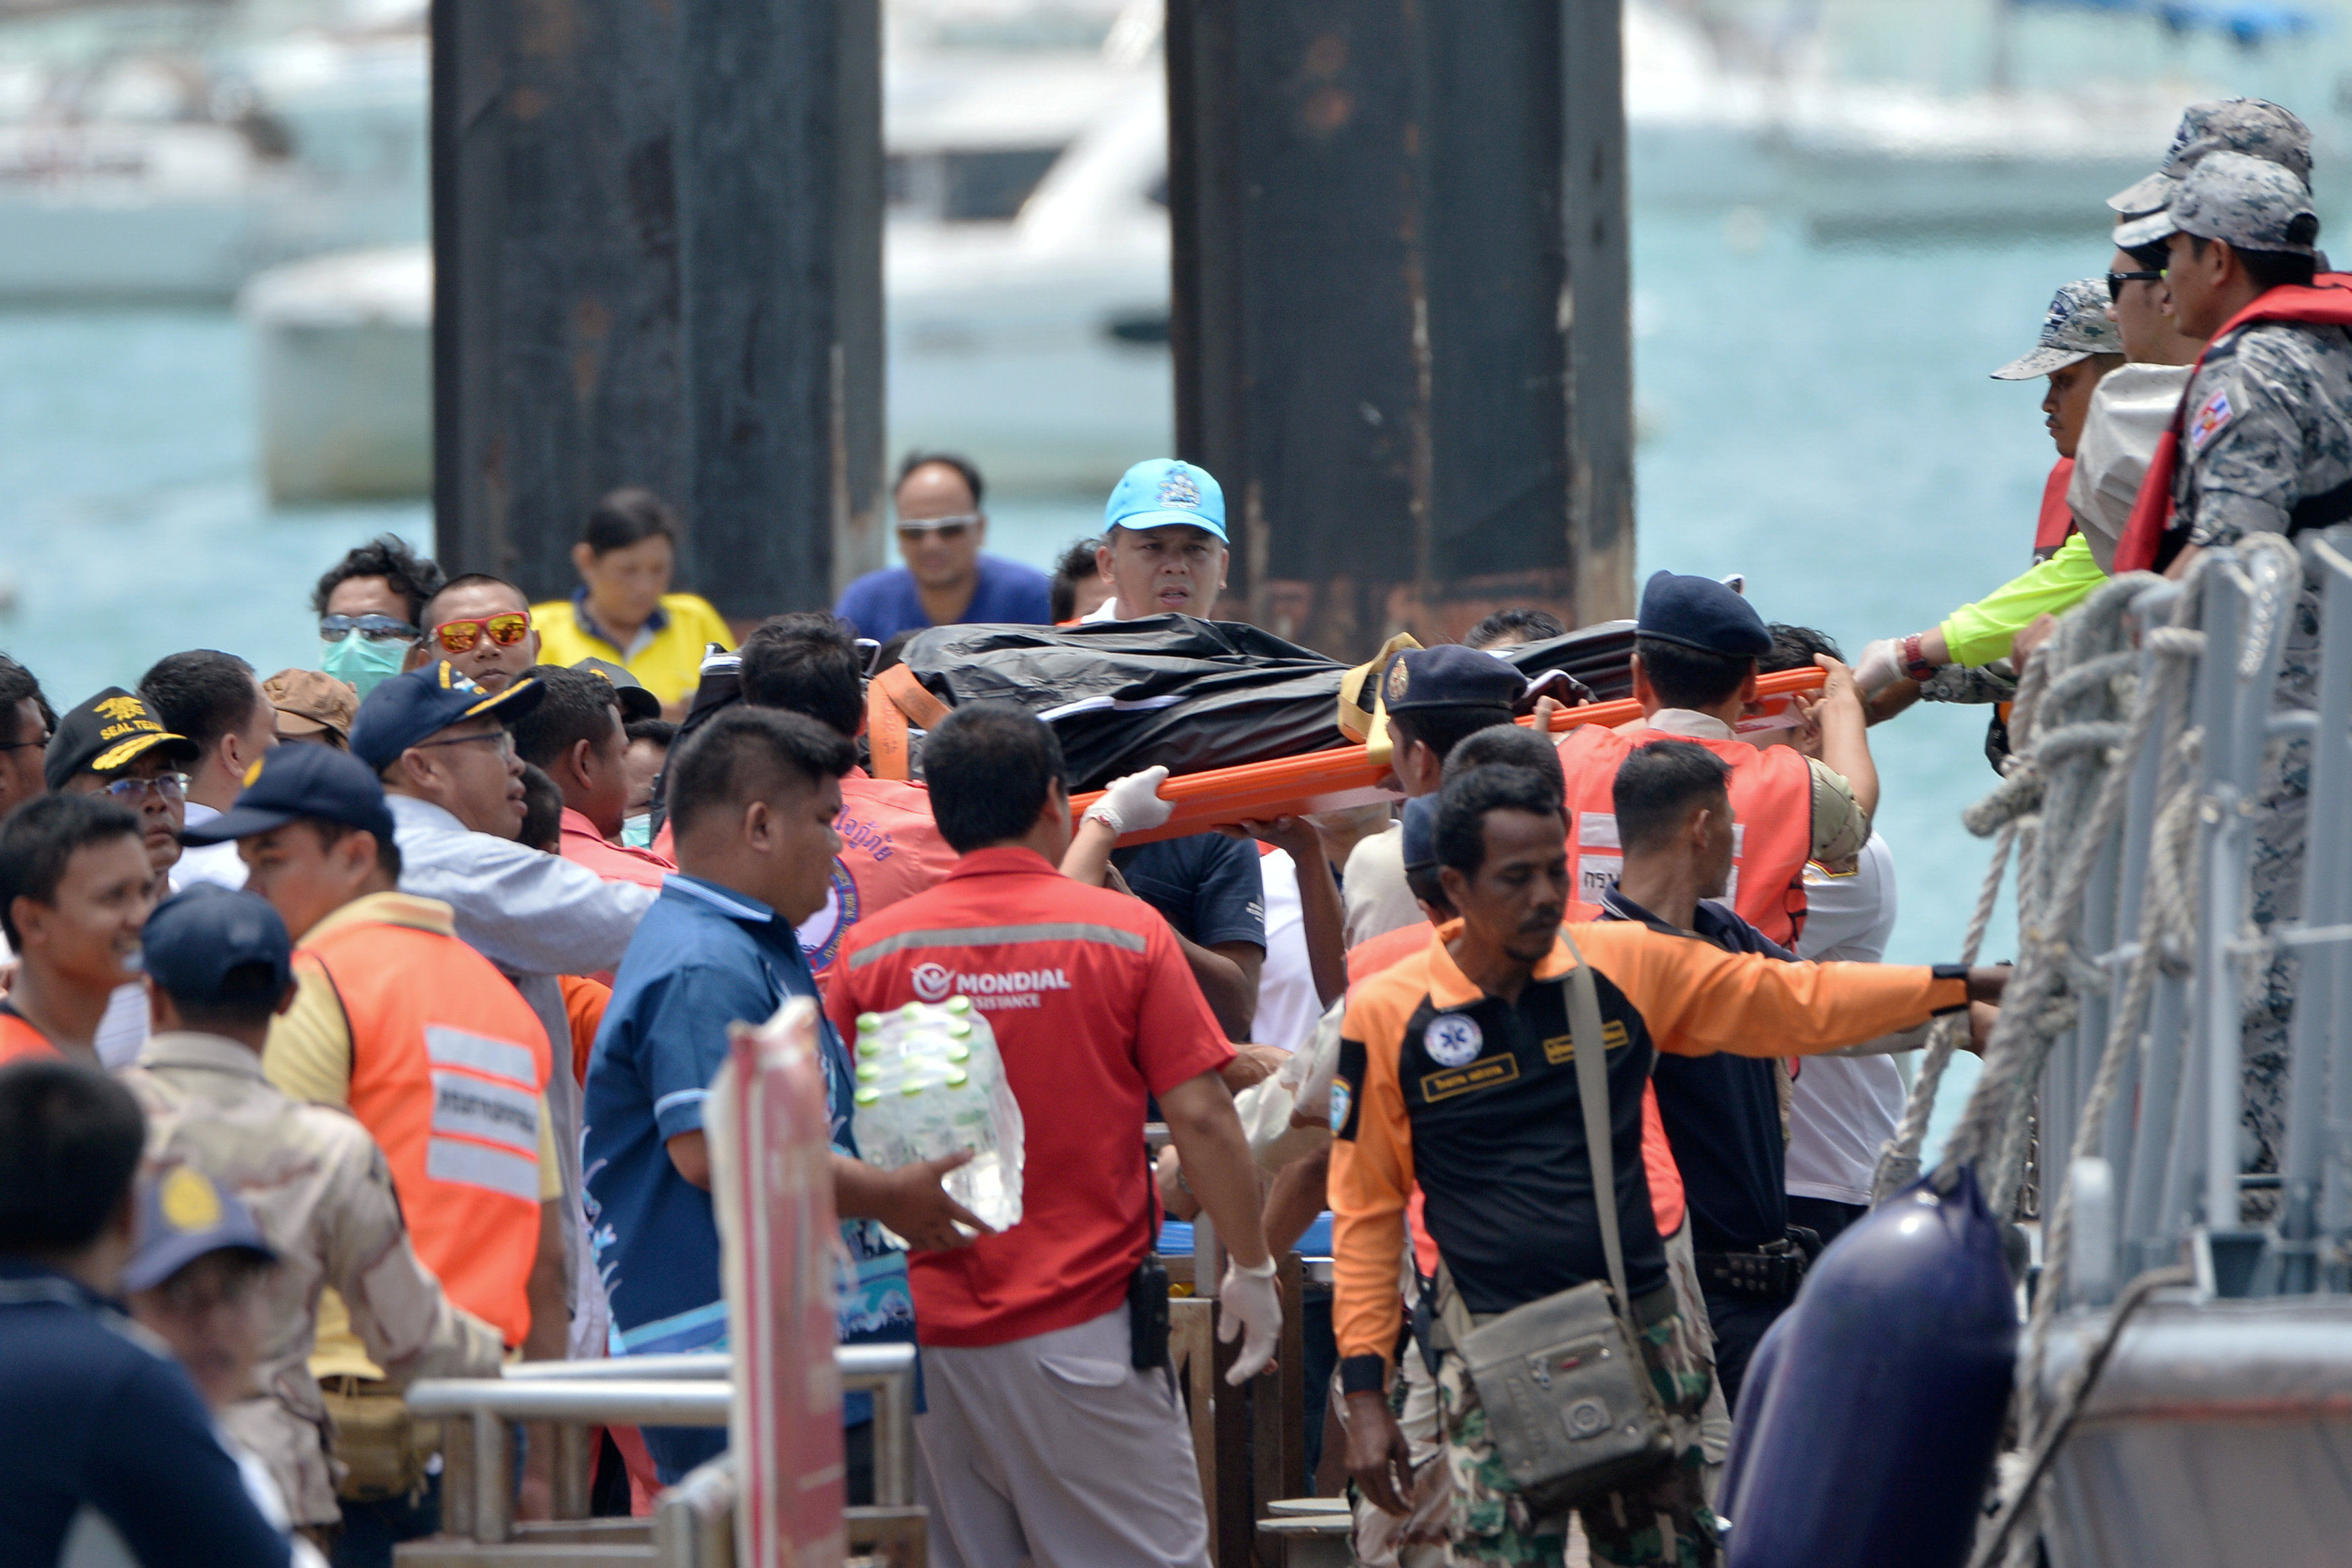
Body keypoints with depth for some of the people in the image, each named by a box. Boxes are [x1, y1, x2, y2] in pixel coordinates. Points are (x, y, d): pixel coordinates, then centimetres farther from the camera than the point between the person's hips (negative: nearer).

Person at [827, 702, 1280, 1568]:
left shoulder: (872, 951, 1)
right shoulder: (1122, 933, -5)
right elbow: (1201, 1120, -6)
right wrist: (1252, 1268, 7)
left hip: (931, 1333, 3)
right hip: (1085, 1322, -3)